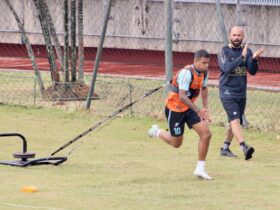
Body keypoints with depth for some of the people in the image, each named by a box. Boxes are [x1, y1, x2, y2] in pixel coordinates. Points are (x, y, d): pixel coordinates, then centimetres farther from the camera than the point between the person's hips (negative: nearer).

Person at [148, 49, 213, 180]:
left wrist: (205, 110, 9)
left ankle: (200, 169, 1)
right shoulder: (186, 73, -28)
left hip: (189, 108, 7)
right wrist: (198, 110, -38)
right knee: (176, 144, 5)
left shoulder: (204, 72, -2)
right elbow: (182, 97, -33)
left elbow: (204, 89, 17)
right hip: (175, 109, -7)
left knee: (206, 134, -8)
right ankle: (157, 132, 36)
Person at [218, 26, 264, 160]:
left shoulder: (247, 51, 5)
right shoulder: (224, 51, -7)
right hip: (227, 92, -6)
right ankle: (244, 148, -35)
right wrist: (242, 57, -34)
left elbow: (252, 71, -3)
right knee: (235, 120, -20)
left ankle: (225, 148, 28)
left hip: (241, 93, 6)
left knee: (234, 122, 14)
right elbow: (227, 68, -23)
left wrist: (254, 59, -22)